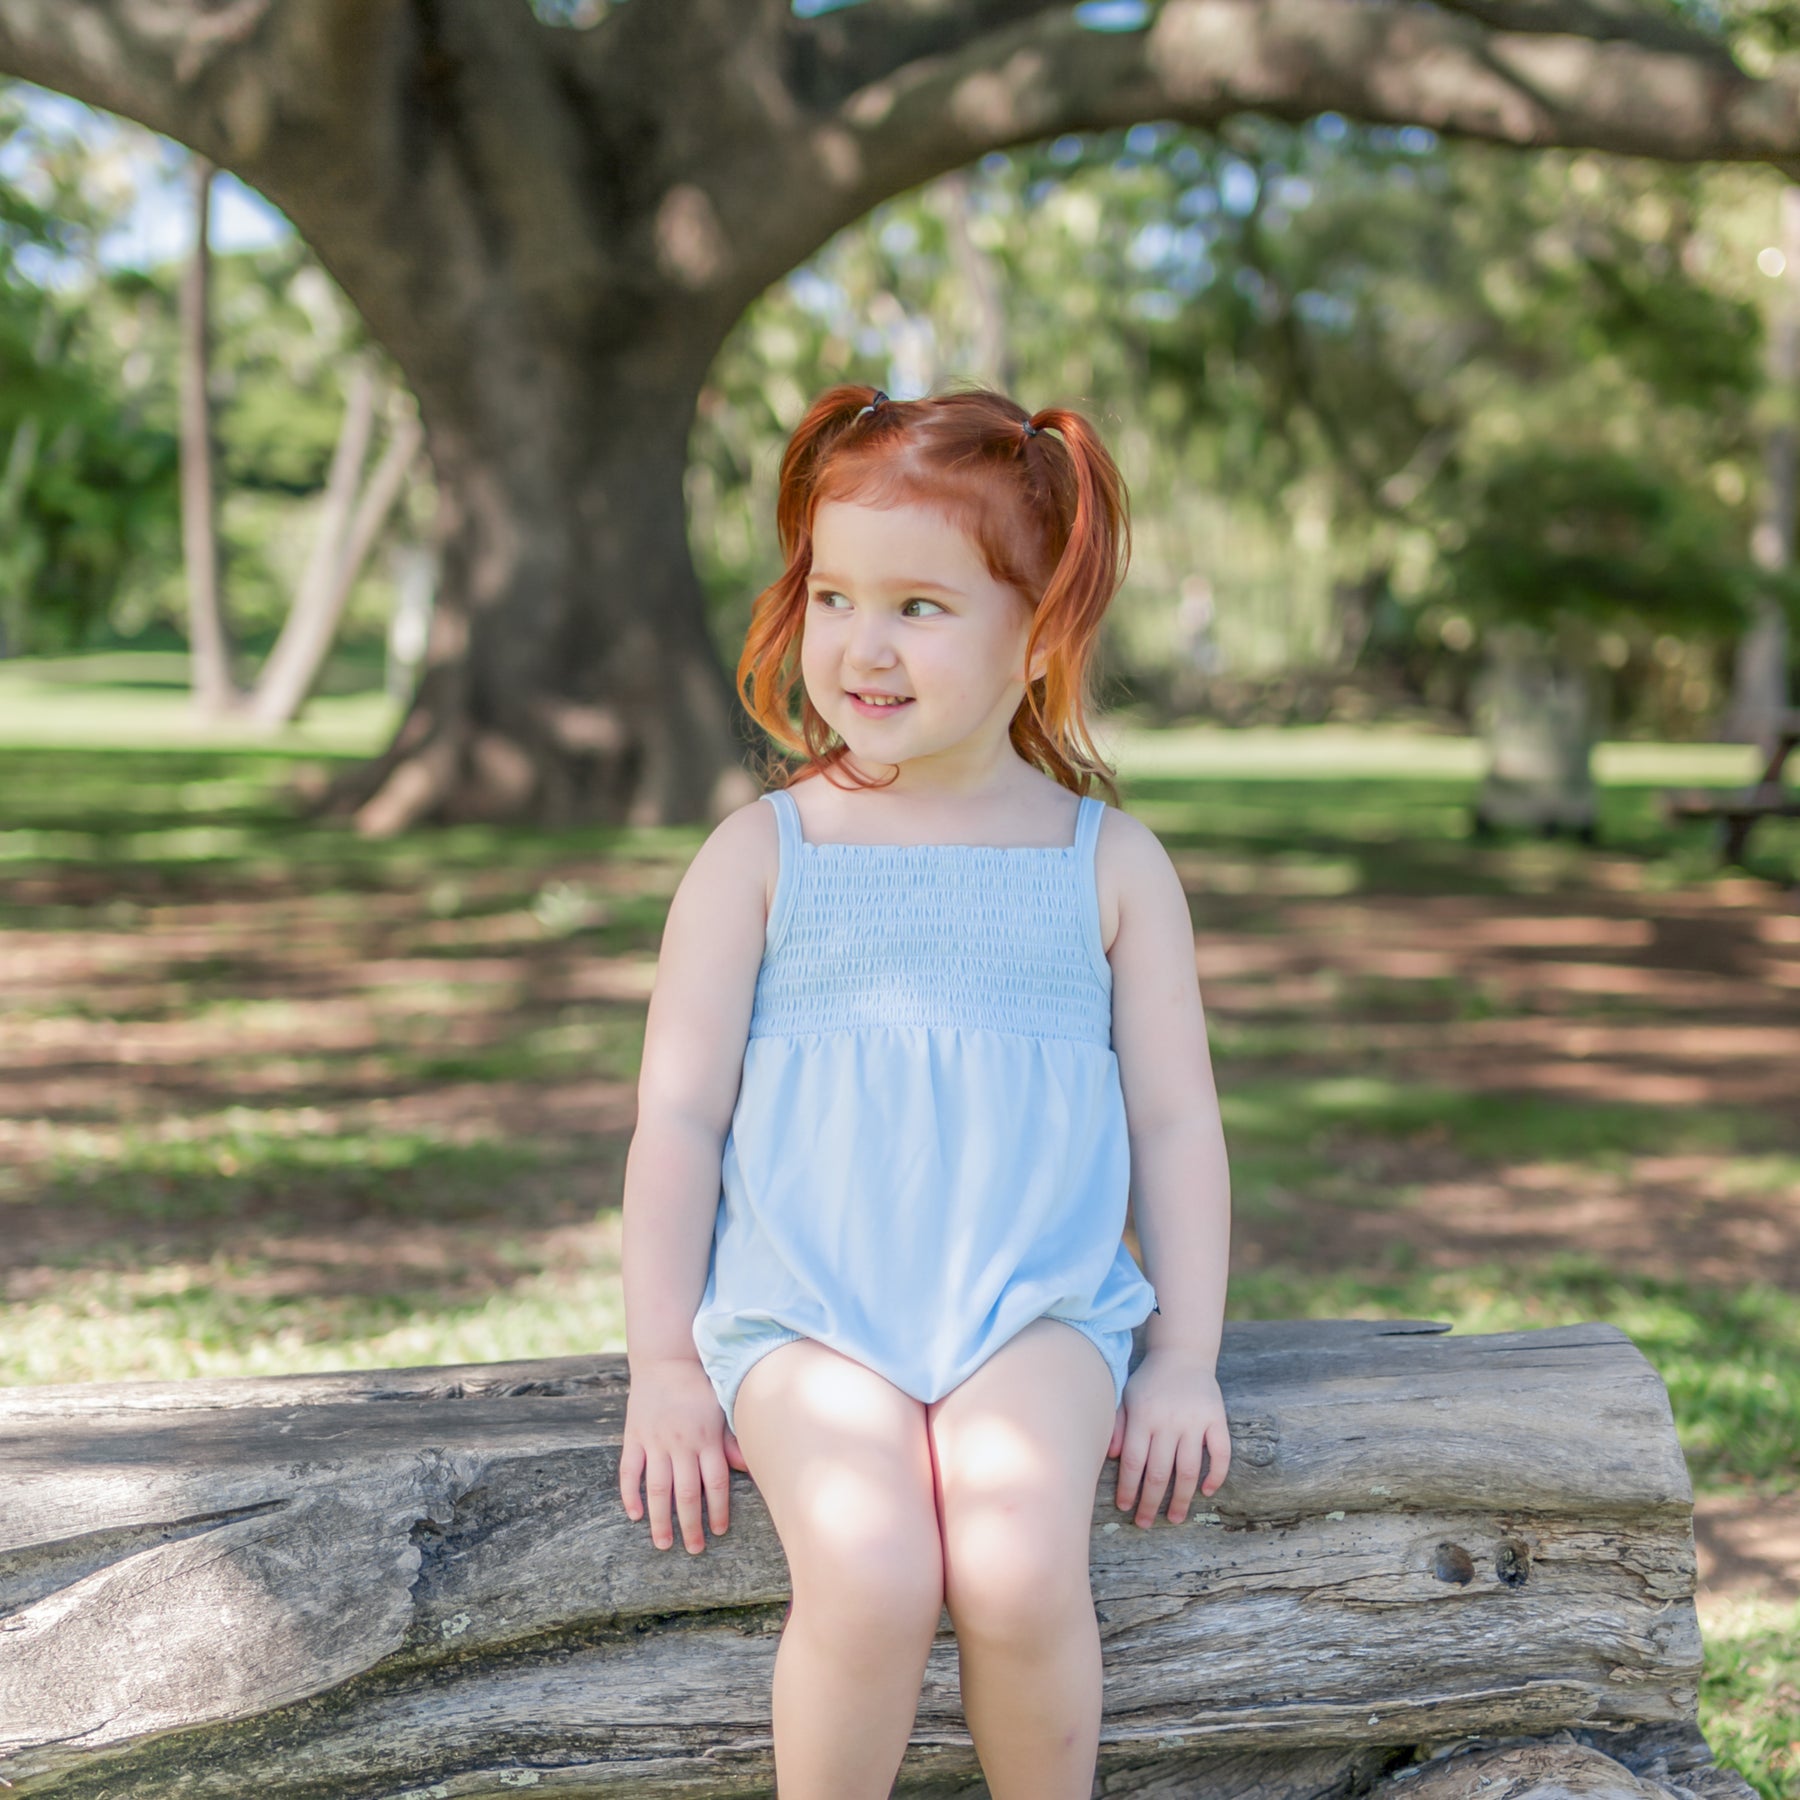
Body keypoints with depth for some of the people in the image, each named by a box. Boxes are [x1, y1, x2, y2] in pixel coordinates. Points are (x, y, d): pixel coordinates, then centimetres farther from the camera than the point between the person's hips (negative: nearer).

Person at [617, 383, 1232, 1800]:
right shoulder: (763, 854, 4)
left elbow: (1175, 1120, 9)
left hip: (1033, 1311, 1)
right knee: (872, 1579, -27)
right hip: (802, 1313, 0)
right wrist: (663, 1362, -1)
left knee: (1020, 1573, -27)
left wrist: (1186, 1360, 3)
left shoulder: (1109, 865, 7)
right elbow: (679, 1113, 4)